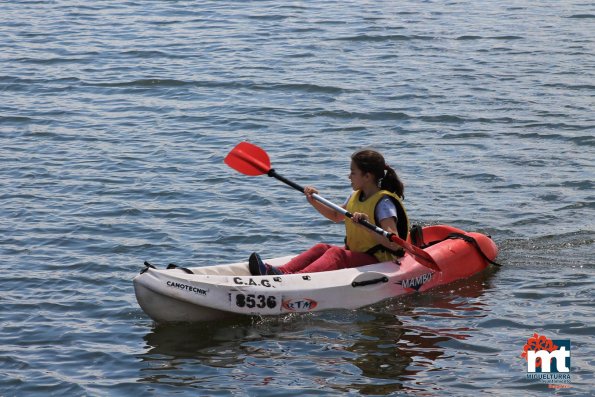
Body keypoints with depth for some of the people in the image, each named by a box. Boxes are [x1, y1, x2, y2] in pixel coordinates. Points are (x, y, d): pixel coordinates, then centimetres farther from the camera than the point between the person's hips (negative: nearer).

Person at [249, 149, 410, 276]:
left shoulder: (384, 202, -15)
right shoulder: (356, 196, 12)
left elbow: (395, 244, -26)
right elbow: (336, 216, 32)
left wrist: (368, 227, -38)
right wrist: (314, 202, 16)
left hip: (378, 261, -9)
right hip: (355, 254, 9)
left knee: (336, 253, -31)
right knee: (321, 248, -12)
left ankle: (293, 278, -57)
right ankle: (282, 271, -34)